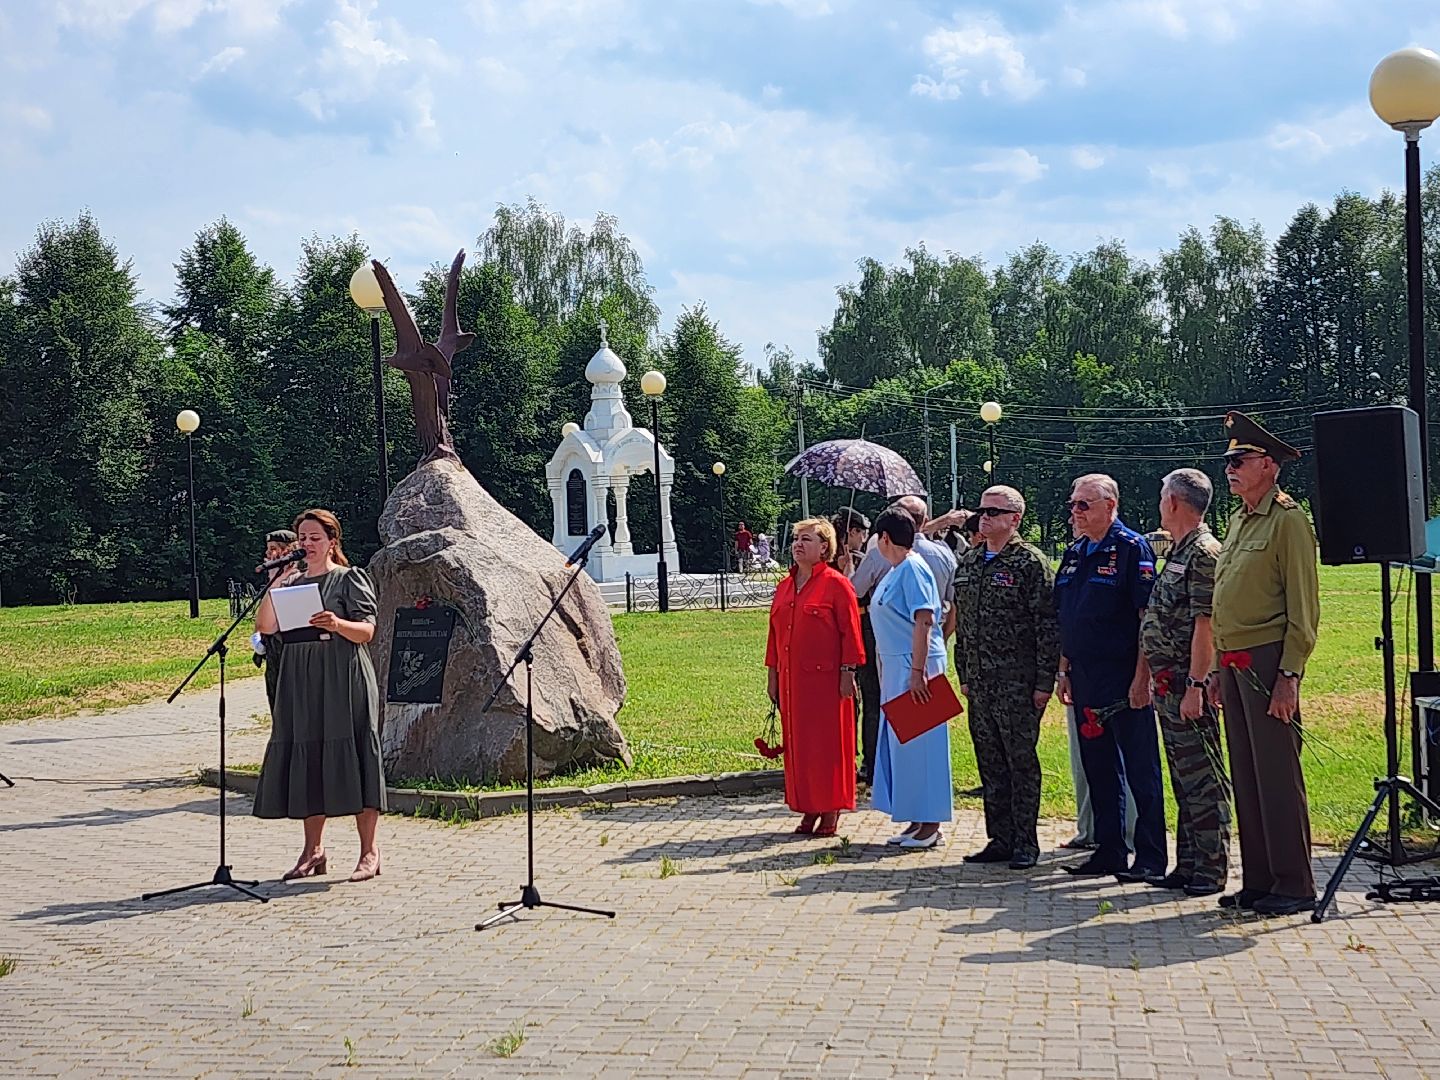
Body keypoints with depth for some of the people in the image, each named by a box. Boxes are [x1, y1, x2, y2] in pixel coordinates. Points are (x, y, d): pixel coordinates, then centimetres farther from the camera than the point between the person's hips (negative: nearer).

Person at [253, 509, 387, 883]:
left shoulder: (350, 579, 2)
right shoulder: (294, 585, 16)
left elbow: (367, 630, -8)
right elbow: (266, 627, 5)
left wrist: (337, 624, -27)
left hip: (344, 682, -5)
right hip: (301, 684, 5)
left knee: (350, 762, -7)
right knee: (307, 763, 5)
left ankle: (369, 851, -2)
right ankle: (314, 851, 13)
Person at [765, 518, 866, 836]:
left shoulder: (836, 584, -6)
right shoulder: (785, 586, 13)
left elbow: (850, 631, -8)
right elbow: (775, 632, 16)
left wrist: (847, 673, -13)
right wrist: (773, 674, 14)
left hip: (826, 678, -6)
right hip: (792, 679, 6)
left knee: (828, 744, 0)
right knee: (797, 744, 8)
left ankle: (830, 811, 8)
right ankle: (808, 809, 17)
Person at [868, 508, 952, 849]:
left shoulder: (912, 569, -15)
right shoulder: (895, 571, 14)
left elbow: (924, 621, -21)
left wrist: (917, 672, -25)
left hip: (915, 666, -10)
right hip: (895, 667, 10)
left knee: (918, 744, -4)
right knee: (900, 744, 12)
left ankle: (930, 825, 2)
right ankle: (916, 821, 18)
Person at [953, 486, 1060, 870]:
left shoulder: (1030, 563, -8)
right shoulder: (968, 563, 13)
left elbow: (1048, 626, -11)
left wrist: (1044, 682, -14)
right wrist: (963, 675, 16)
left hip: (1018, 684, -7)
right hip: (979, 683, 7)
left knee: (1022, 762, 0)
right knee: (990, 765, 10)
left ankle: (1025, 842, 7)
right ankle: (999, 839, 18)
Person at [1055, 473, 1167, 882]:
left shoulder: (1132, 549, -9)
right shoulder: (1073, 554, 15)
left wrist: (1142, 677, -18)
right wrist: (1064, 671, 14)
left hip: (1125, 680, -8)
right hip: (1085, 680, 8)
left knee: (1140, 771, -2)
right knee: (1099, 770, 12)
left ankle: (1150, 858, 1)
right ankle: (1109, 852, 20)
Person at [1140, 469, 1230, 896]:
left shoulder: (1204, 552, -14)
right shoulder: (1178, 552, 17)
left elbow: (1206, 625, -19)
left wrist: (1195, 686, -22)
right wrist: (1155, 682, 19)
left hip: (1188, 685, -10)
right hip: (1168, 685, 10)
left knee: (1202, 779, -4)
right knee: (1183, 779, 14)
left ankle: (1212, 869, 0)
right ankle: (1188, 865, 20)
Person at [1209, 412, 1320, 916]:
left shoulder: (1287, 520, -9)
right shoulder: (1238, 520, 17)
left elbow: (1304, 609, -13)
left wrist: (1289, 675, -18)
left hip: (1268, 661, -9)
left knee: (1276, 773, -6)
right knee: (1245, 775, 10)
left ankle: (1294, 885, 0)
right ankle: (1257, 881, 16)